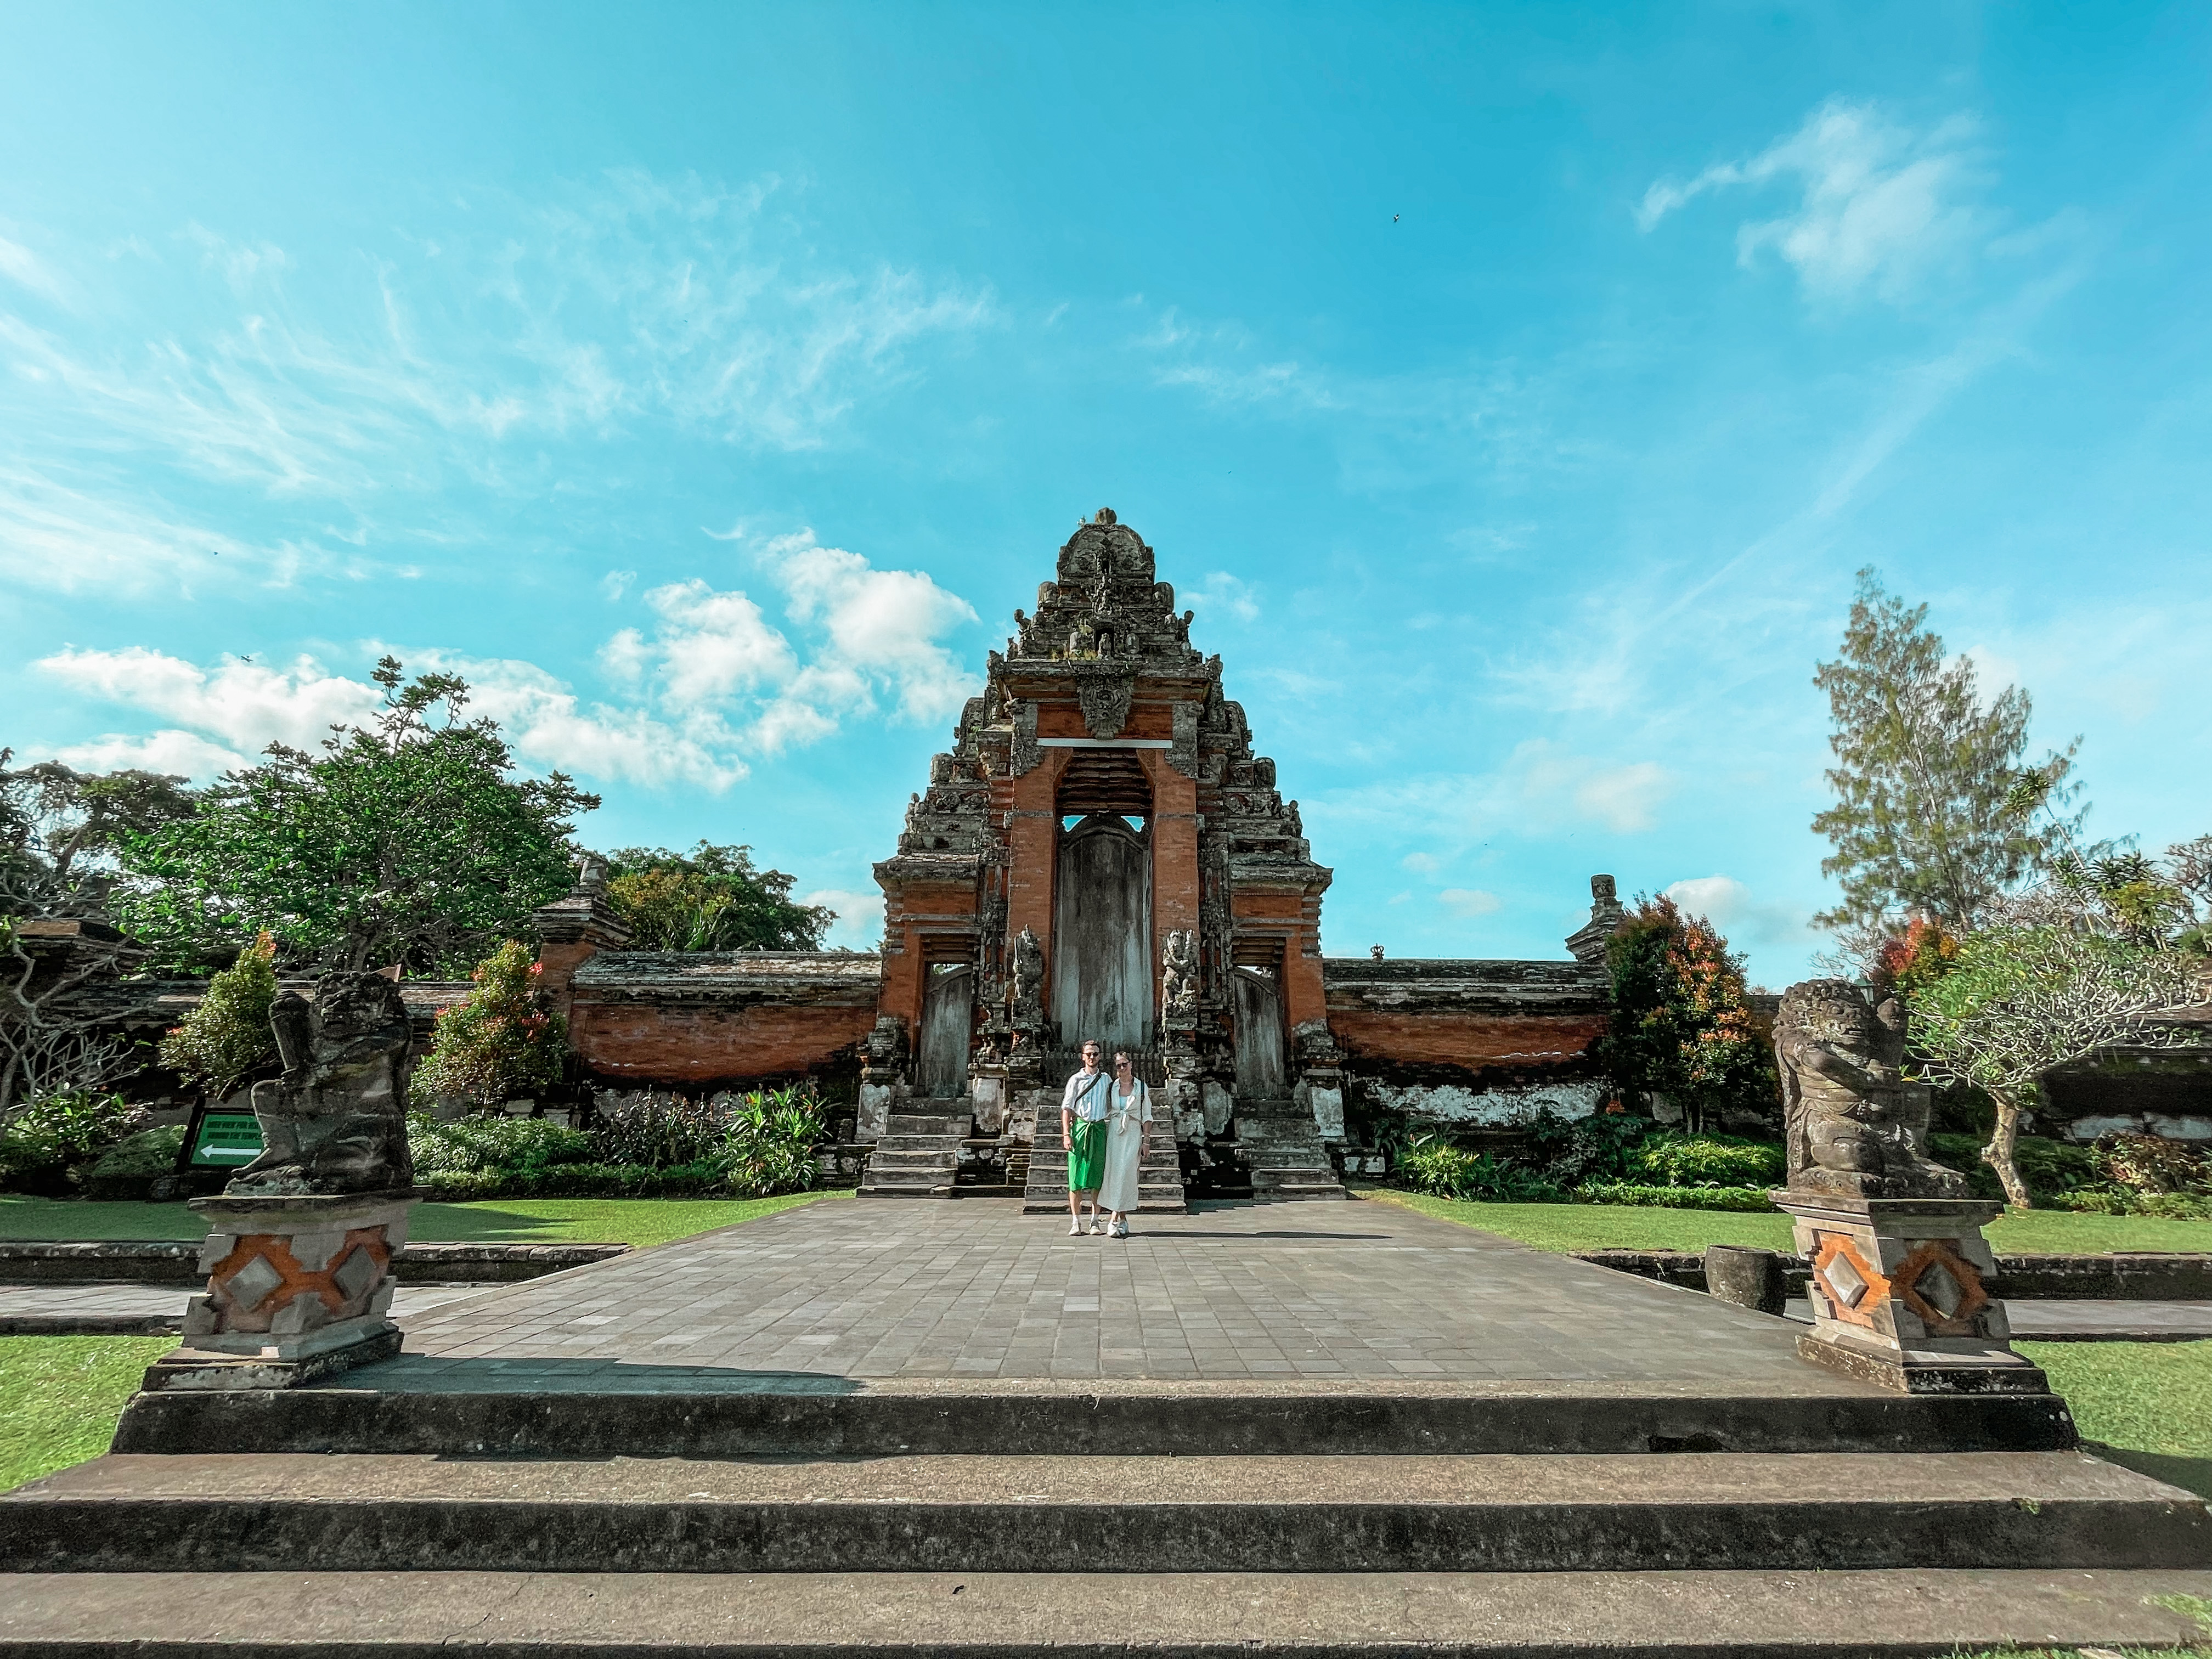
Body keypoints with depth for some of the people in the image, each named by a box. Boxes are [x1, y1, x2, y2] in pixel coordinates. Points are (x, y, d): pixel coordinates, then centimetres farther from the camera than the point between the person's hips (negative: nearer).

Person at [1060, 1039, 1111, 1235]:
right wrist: (1066, 1134, -8)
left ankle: (1095, 1221, 10)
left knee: (1098, 1176, 2)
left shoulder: (1106, 1079, 12)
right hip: (1080, 1126, -2)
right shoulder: (1076, 1079, 3)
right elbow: (1066, 1108, 0)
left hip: (1099, 1128, 2)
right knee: (1077, 1176, -3)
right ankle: (1076, 1222, 2)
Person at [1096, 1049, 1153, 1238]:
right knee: (1113, 1172, -5)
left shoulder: (1142, 1087, 2)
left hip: (1133, 1134, -2)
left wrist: (1146, 1140, -2)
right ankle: (1122, 1220, 3)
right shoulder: (1111, 1087, 8)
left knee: (1126, 1174, -8)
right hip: (1114, 1133, 2)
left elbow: (1146, 1116, 4)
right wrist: (1102, 1137, 9)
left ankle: (1115, 1219, 2)